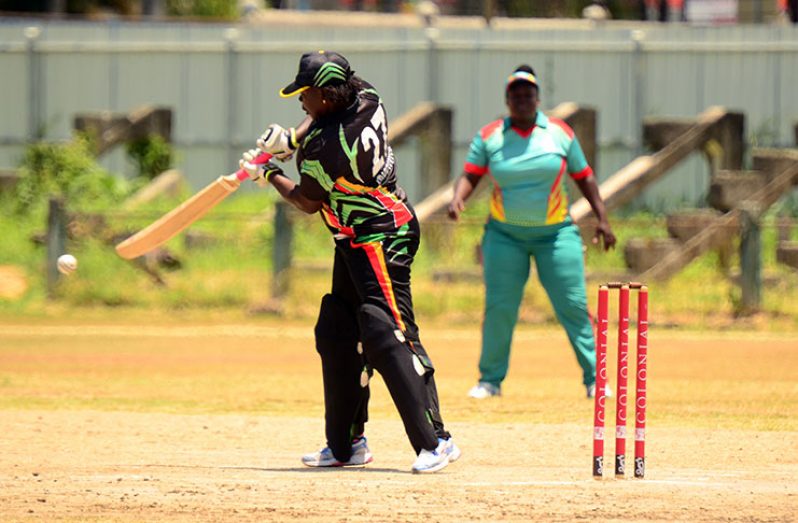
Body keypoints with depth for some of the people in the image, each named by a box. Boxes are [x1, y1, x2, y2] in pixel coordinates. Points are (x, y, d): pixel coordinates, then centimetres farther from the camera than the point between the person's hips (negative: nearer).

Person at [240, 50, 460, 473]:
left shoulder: (324, 149, -25)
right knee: (336, 335, 15)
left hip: (379, 242, -11)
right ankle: (347, 443, 21)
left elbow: (307, 203, -8)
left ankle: (434, 441, -24)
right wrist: (291, 139, 7)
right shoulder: (366, 101, -2)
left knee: (386, 335, -18)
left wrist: (268, 174, 9)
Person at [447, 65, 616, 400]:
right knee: (498, 307, -4)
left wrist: (602, 218, 3)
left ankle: (594, 378, 1)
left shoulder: (560, 133, 1)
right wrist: (458, 198, -24)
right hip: (505, 234, 0)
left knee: (573, 306, -5)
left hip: (555, 232, 0)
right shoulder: (489, 136, 0)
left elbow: (583, 176, 7)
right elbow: (470, 174, -3)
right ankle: (490, 379, 9)